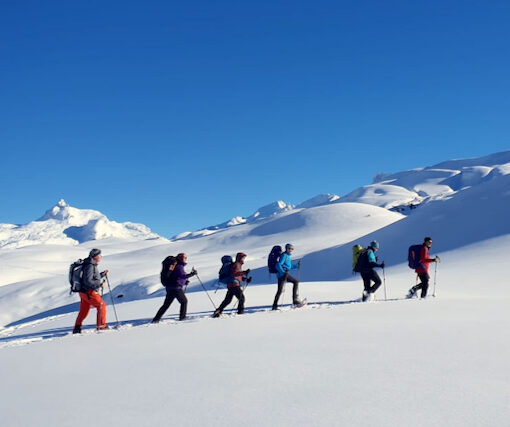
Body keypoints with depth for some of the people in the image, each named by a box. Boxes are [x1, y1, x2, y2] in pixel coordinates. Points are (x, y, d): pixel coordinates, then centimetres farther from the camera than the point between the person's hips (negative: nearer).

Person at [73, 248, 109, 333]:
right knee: (101, 305, -2)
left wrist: (102, 274, 14)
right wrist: (100, 283, -20)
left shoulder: (92, 265, 14)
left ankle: (77, 329, 21)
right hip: (89, 292, -10)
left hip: (84, 292, 10)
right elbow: (88, 281, -26)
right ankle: (101, 326, 2)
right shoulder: (89, 266, -19)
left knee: (83, 311, 16)